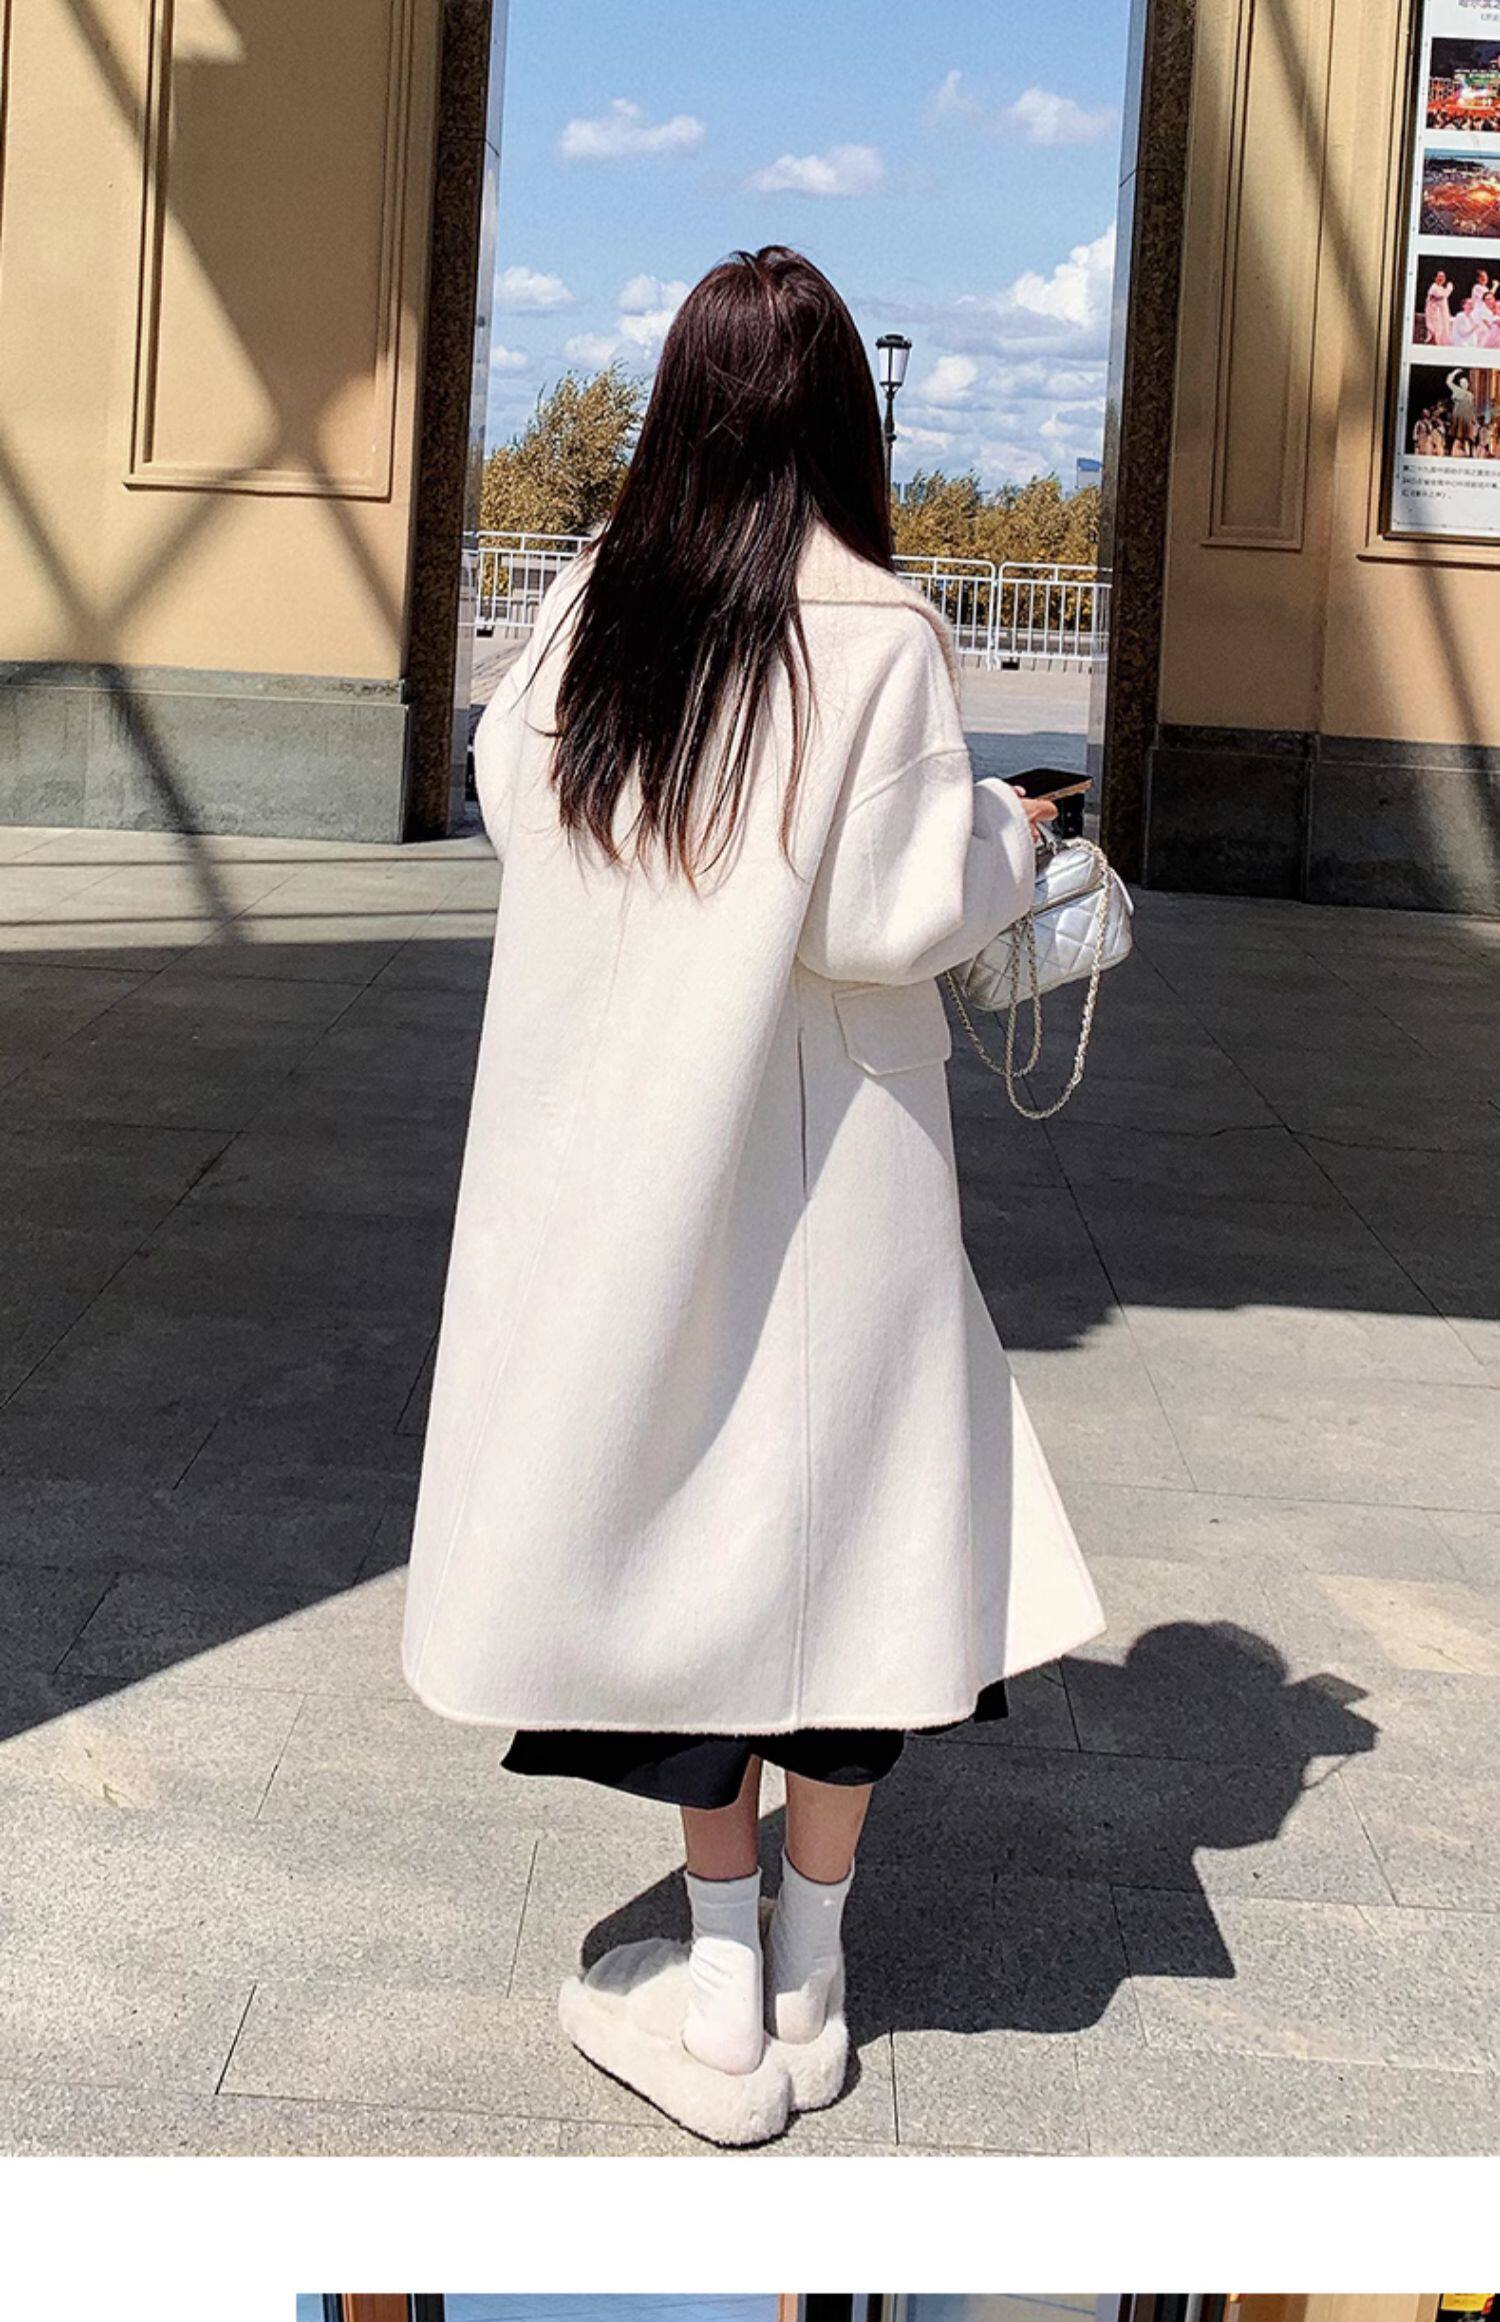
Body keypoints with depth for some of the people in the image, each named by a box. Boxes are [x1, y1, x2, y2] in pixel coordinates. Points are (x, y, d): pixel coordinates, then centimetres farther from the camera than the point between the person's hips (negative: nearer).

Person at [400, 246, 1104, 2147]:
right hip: (814, 1146, -3)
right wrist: (1003, 834, 2)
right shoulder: (878, 637, -14)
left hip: (608, 1146, 3)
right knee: (846, 1514, 11)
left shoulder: (595, 606, -2)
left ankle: (723, 1997, 14)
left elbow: (505, 790, 12)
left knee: (688, 1510, 10)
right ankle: (806, 1980, 20)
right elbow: (889, 917, -16)